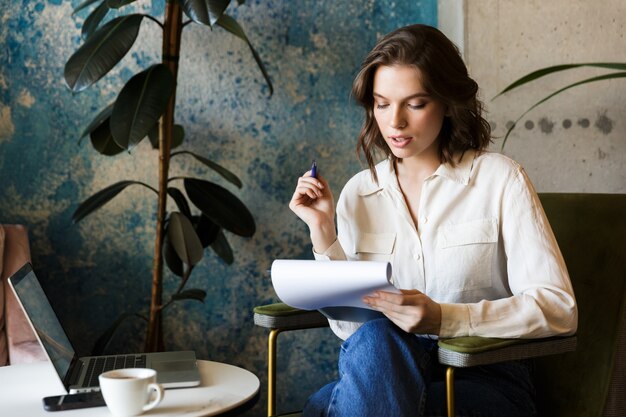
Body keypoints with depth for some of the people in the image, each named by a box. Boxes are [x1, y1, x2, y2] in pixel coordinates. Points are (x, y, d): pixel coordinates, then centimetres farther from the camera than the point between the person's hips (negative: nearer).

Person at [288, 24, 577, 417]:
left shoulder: (500, 179, -4)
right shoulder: (358, 192, 7)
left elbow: (558, 308, -12)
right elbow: (349, 325, 3)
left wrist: (444, 318, -25)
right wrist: (323, 232, -7)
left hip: (483, 379, -3)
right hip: (384, 365, 4)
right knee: (374, 338, -32)